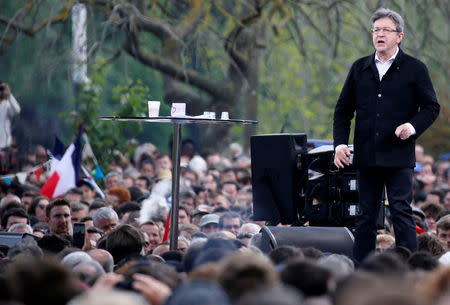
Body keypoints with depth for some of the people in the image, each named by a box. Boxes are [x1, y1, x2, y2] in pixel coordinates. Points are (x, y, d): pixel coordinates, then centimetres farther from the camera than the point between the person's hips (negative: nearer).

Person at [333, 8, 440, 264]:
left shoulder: (414, 69, 2)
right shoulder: (359, 68, 12)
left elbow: (432, 107, 5)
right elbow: (343, 110, 15)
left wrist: (412, 126, -13)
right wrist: (340, 144, 3)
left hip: (399, 156, -4)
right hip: (366, 156, 4)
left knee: (402, 212, -7)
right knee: (366, 215, 8)